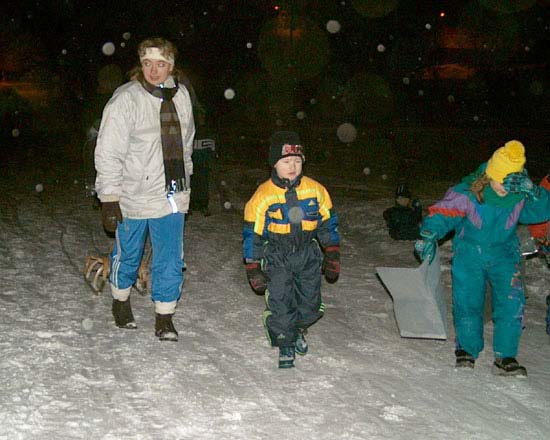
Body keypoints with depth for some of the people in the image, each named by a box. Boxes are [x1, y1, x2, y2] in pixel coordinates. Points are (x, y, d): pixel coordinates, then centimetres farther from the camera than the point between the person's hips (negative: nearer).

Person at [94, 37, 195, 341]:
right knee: (127, 254, 15)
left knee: (171, 259, 2)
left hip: (171, 195, 4)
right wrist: (109, 200, -16)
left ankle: (164, 318, 14)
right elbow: (108, 153, -14)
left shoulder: (180, 95, 3)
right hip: (134, 196, -4)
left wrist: (185, 179, 20)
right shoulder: (125, 100, -15)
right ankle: (121, 300, 39)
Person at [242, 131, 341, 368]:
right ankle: (285, 344, 14)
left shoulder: (316, 191, -5)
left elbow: (328, 224, 7)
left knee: (310, 306, 8)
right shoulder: (263, 196, -12)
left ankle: (297, 330, 39)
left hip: (308, 254, 2)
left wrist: (332, 256, 8)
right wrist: (253, 269, -5)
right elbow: (252, 234, -6)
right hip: (277, 257, -2)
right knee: (280, 303, -7)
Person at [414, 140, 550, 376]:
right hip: (469, 252, -1)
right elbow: (441, 213, -17)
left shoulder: (521, 195, -15)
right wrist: (429, 235, -34)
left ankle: (505, 358, -1)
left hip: (504, 253, 2)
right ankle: (467, 350, 22)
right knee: (467, 303, -1)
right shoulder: (468, 193, -22)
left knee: (512, 302, -12)